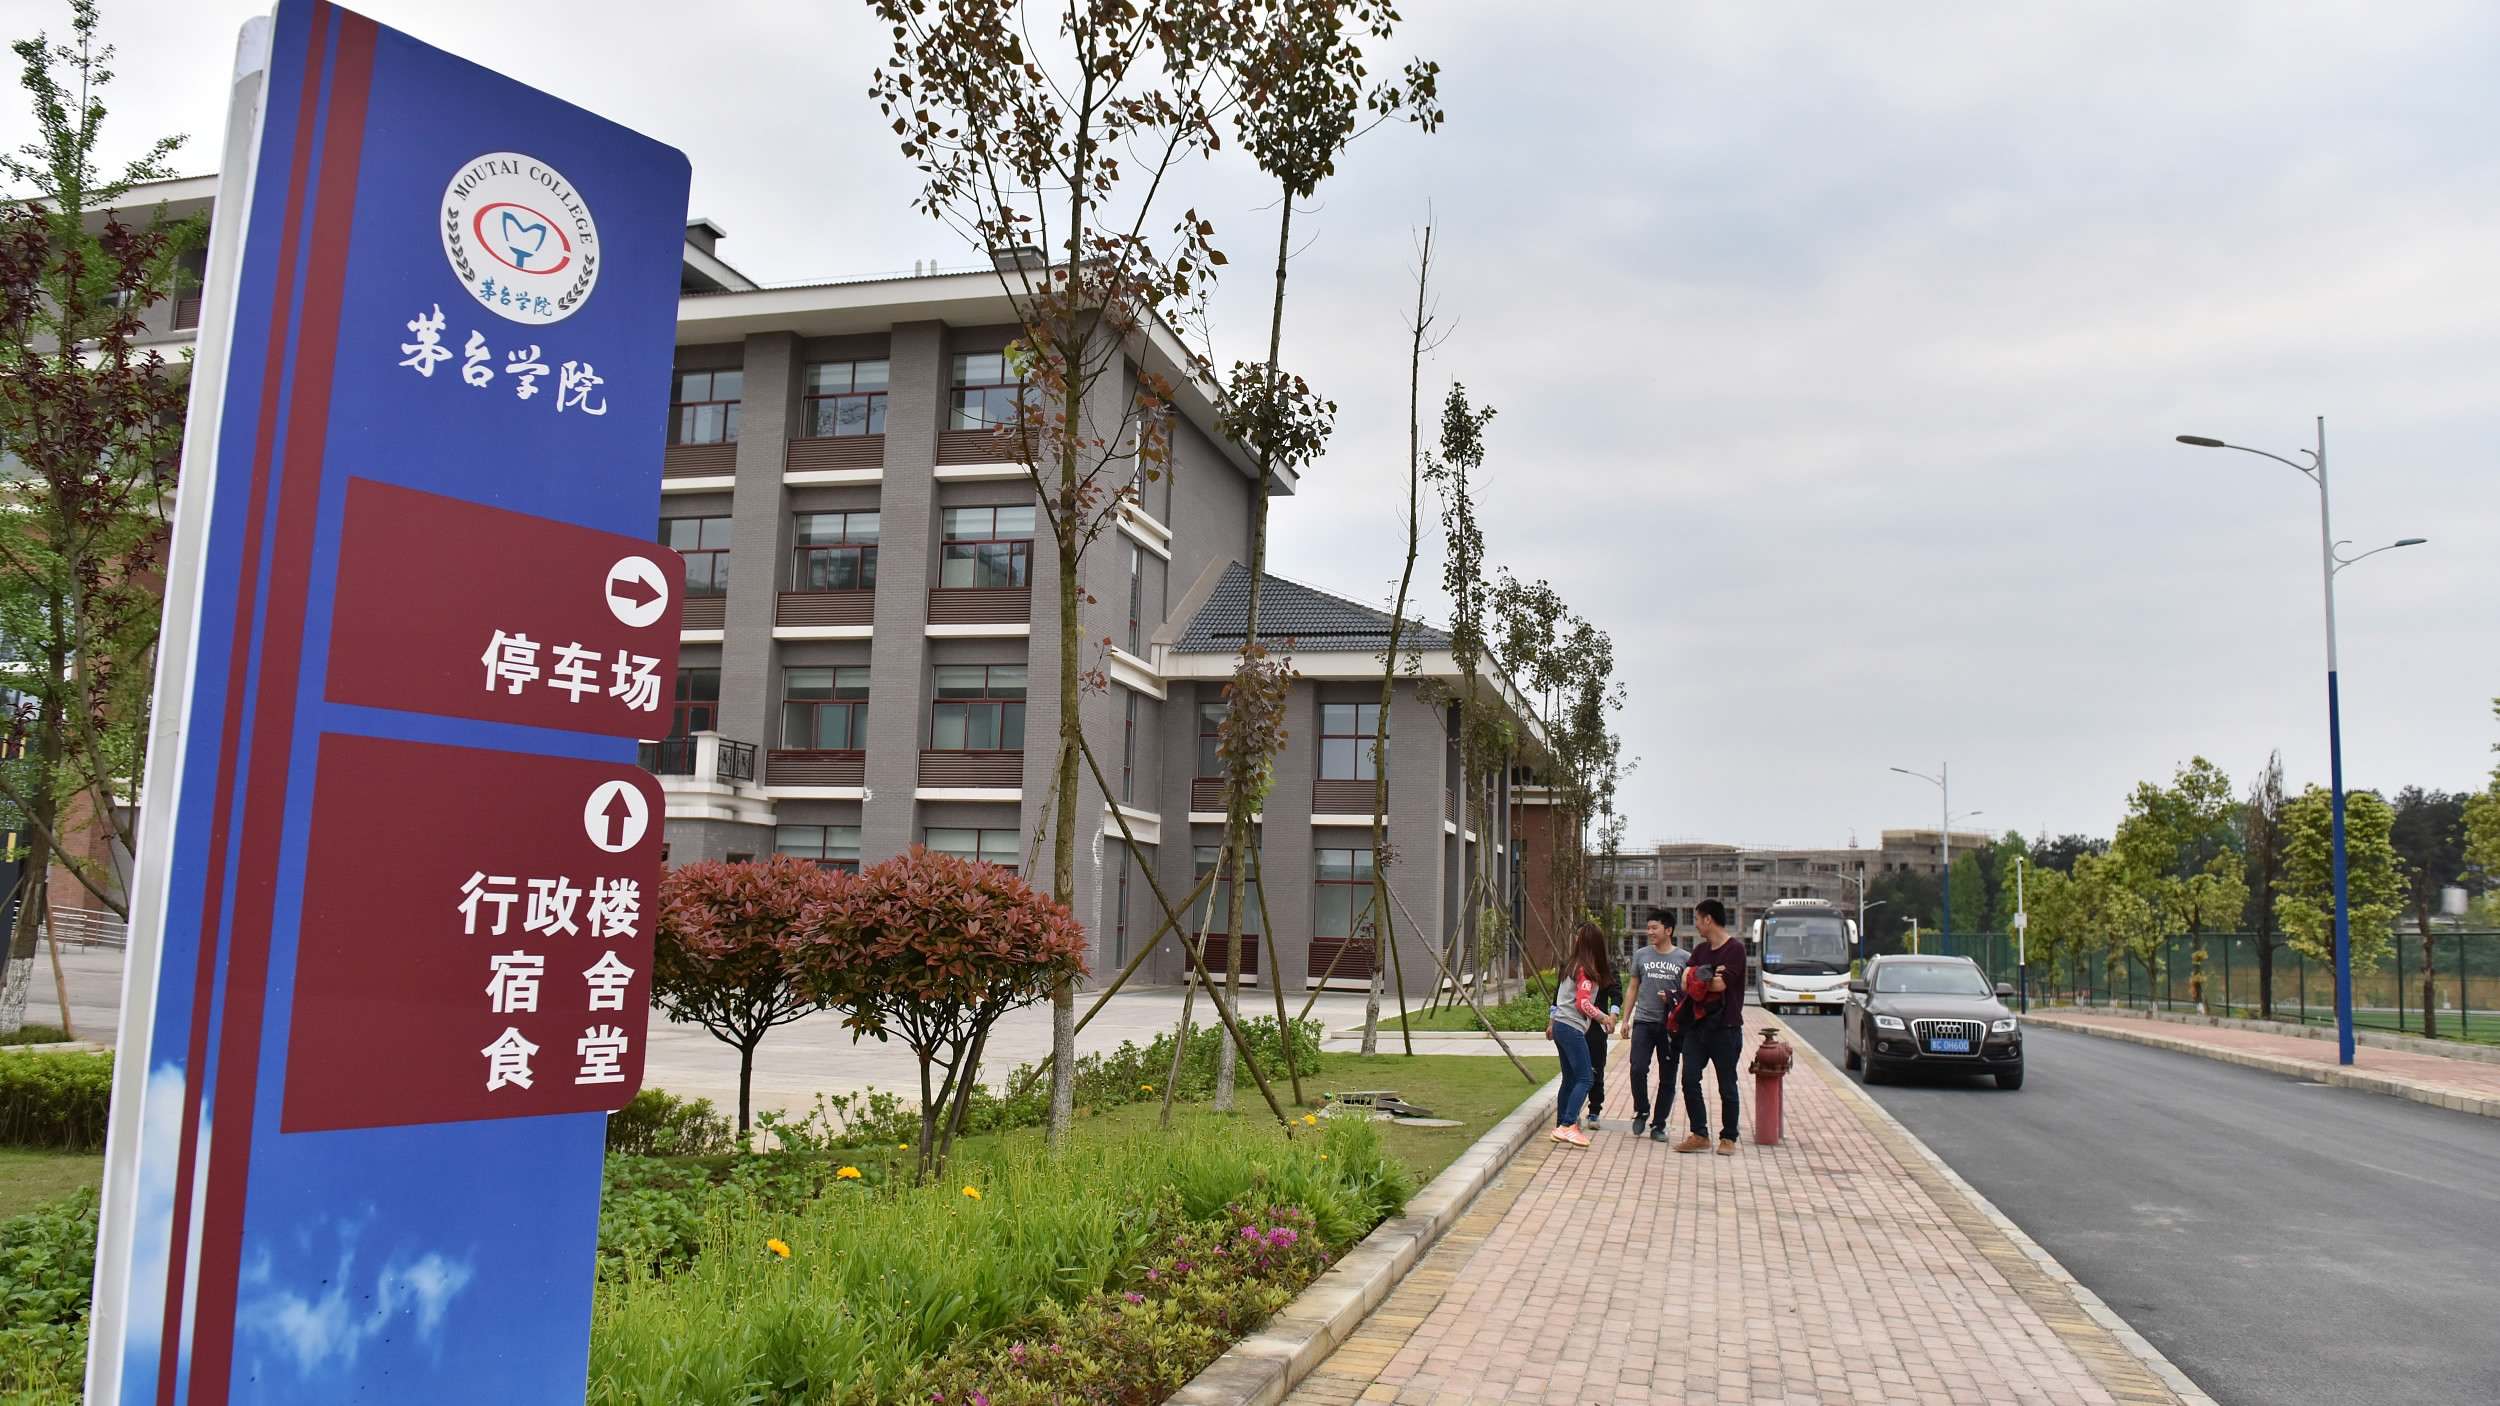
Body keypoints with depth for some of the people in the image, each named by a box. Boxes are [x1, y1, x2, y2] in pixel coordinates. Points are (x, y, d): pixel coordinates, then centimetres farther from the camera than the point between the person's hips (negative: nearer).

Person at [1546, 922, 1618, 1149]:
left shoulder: (1571, 966, 15)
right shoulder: (1586, 970, -10)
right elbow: (1583, 1003, -18)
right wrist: (1603, 1017, -10)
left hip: (1559, 1025, 9)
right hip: (1572, 1028, -9)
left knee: (1570, 1079, 14)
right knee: (1585, 1078, -10)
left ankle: (1561, 1126, 15)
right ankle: (1568, 1126, -19)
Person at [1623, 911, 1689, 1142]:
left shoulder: (1683, 958, 2)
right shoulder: (1641, 955, 8)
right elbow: (1632, 988, 14)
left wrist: (1673, 998, -13)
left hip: (1670, 1025, -1)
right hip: (1644, 1021, 1)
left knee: (1667, 1078, 5)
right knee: (1638, 1069, -11)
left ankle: (1659, 1125, 16)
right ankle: (1641, 1111, 12)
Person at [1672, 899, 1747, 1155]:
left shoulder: (1735, 948, -9)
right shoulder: (1700, 949, 13)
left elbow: (1721, 984, -19)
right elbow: (1686, 983, 3)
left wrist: (1697, 980, -4)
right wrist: (1709, 979, -14)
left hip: (1725, 1028, -6)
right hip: (1697, 1025, 6)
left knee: (1727, 1086, 4)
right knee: (1690, 1080, 1)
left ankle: (1728, 1138, 15)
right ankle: (1699, 1134, 8)